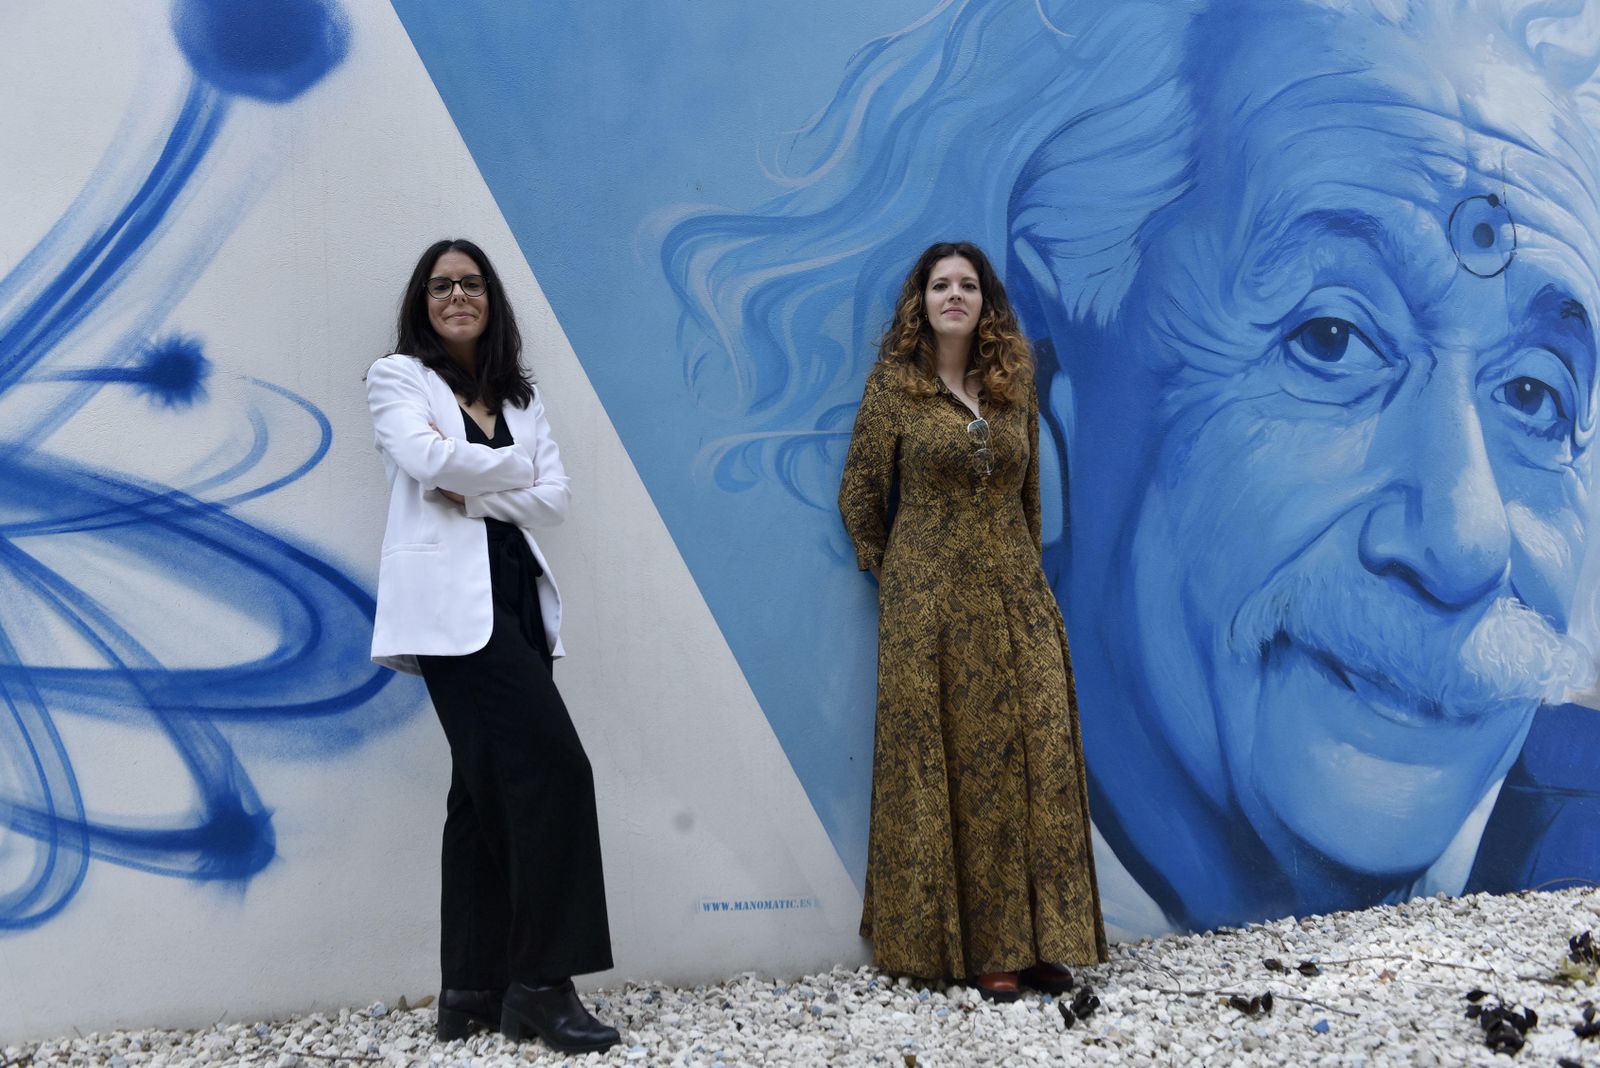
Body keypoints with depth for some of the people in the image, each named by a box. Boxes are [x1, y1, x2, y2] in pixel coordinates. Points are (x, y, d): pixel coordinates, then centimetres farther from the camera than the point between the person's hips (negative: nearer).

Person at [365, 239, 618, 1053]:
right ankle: (541, 981, -5)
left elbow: (555, 498, 7)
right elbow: (428, 457, -15)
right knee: (554, 768, -14)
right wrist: (513, 468, -1)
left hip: (515, 593, 6)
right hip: (451, 598, -6)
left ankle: (473, 991, 13)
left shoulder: (519, 395, 20)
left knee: (490, 787, 6)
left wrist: (473, 493, -7)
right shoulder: (396, 377, 6)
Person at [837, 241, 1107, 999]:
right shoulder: (893, 385, -1)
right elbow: (859, 497, 4)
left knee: (1035, 756, 0)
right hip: (930, 603, -3)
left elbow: (1029, 497, 16)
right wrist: (894, 578, 5)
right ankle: (969, 945, 9)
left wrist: (1023, 576, 13)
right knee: (943, 763, 0)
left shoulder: (1014, 385, 9)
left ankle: (1030, 939, 11)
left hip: (1015, 596, 4)